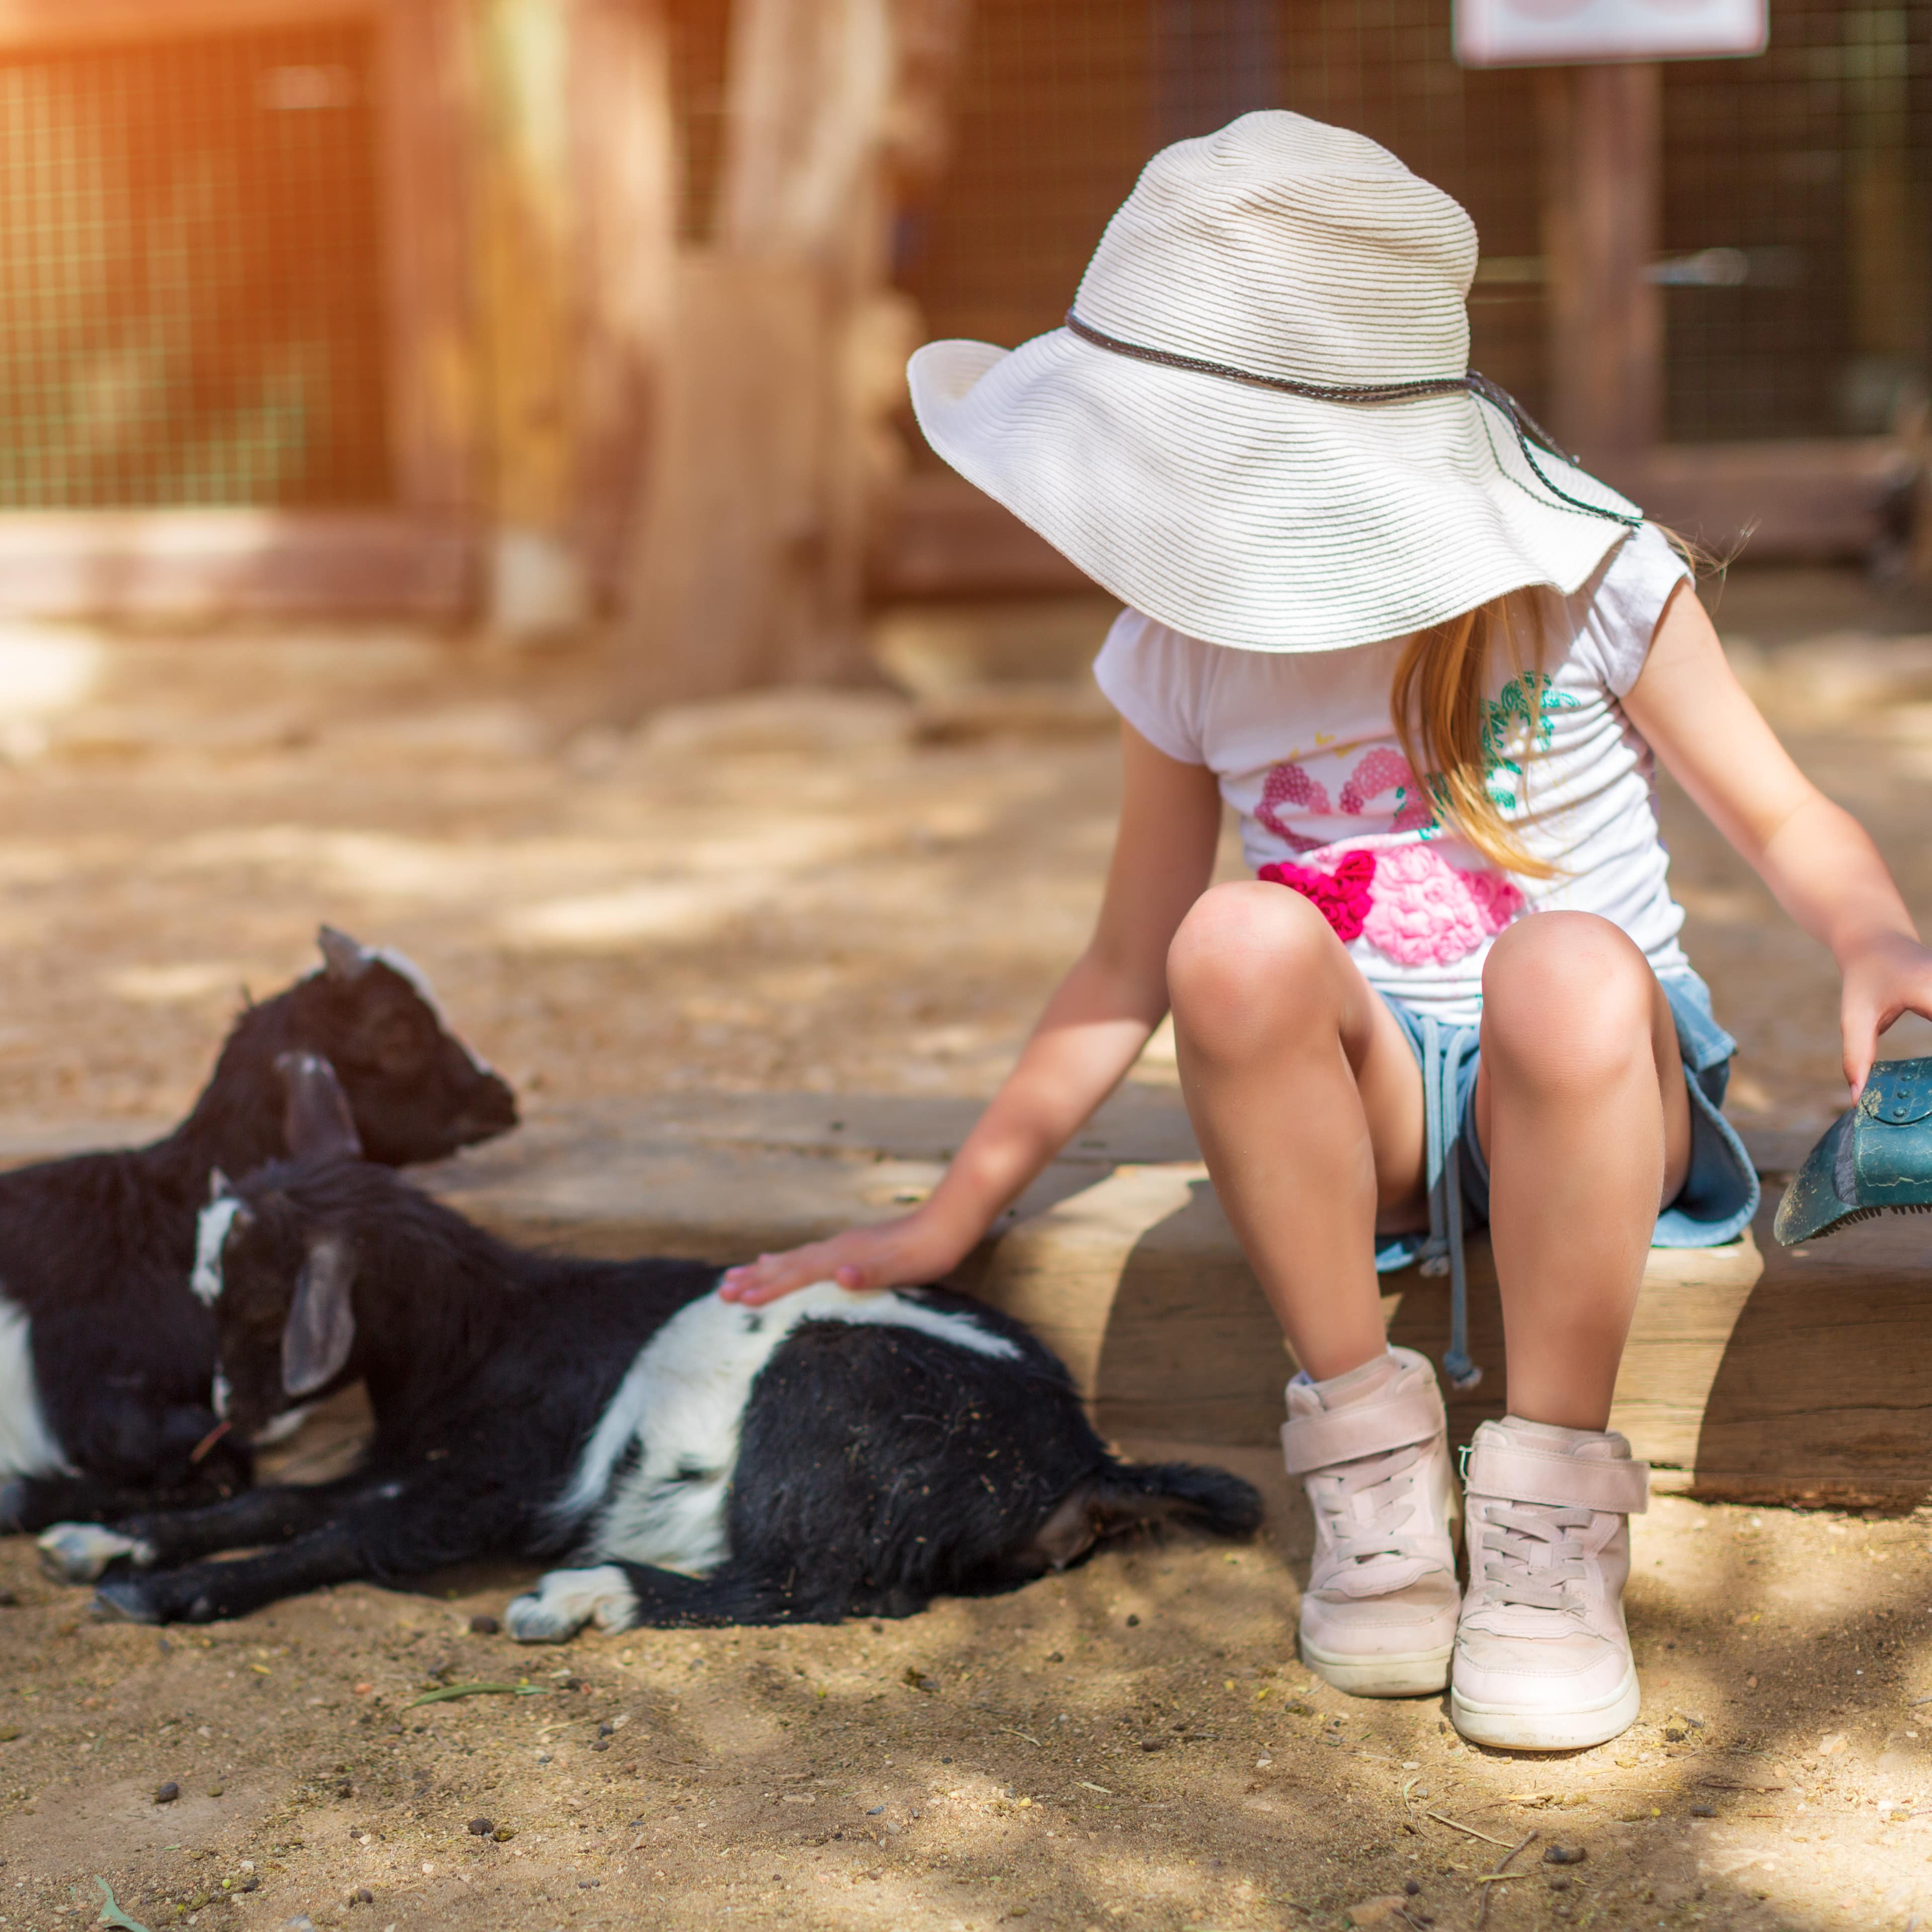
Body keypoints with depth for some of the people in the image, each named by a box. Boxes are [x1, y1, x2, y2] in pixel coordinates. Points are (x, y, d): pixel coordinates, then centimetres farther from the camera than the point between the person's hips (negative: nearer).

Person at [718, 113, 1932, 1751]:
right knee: (1241, 939, -32)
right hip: (1360, 1112, 2)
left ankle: (1553, 1504, -21)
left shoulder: (1581, 578, -9)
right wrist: (953, 1216, 6)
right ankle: (1370, 1455, -17)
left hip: (1593, 1099, -2)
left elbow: (1784, 820, 0)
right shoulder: (1183, 656, -2)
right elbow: (1132, 967, 8)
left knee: (1567, 971, -38)